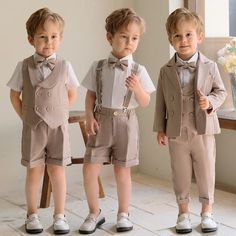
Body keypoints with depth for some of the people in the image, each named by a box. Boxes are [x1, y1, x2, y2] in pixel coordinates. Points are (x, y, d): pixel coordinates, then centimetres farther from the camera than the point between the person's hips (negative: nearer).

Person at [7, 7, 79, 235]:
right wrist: (25, 117, 1)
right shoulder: (24, 66, -4)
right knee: (34, 171, 7)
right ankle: (32, 215, 19)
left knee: (57, 171, 5)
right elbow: (15, 95, 6)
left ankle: (59, 216, 16)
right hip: (32, 128, 0)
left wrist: (58, 113, 3)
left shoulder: (64, 66, -4)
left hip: (58, 126, 0)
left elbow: (72, 94, 9)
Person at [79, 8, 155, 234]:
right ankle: (95, 213, 18)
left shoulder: (138, 71, -2)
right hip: (102, 121, 1)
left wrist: (137, 88, -20)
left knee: (122, 171, 8)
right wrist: (89, 117, -8)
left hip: (125, 122, -1)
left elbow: (145, 103, -1)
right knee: (89, 170, -2)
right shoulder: (98, 67, 0)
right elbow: (90, 95, 5)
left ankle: (123, 213, 26)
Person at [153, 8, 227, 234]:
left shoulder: (209, 67, -3)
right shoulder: (166, 71, 0)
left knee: (206, 172, 8)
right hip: (177, 133, 1)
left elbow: (220, 91, 4)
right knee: (181, 174, 10)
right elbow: (161, 101, 4)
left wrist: (210, 102, -17)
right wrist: (160, 128, 4)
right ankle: (183, 212, 24)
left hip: (203, 130, 0)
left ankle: (207, 211, 23)